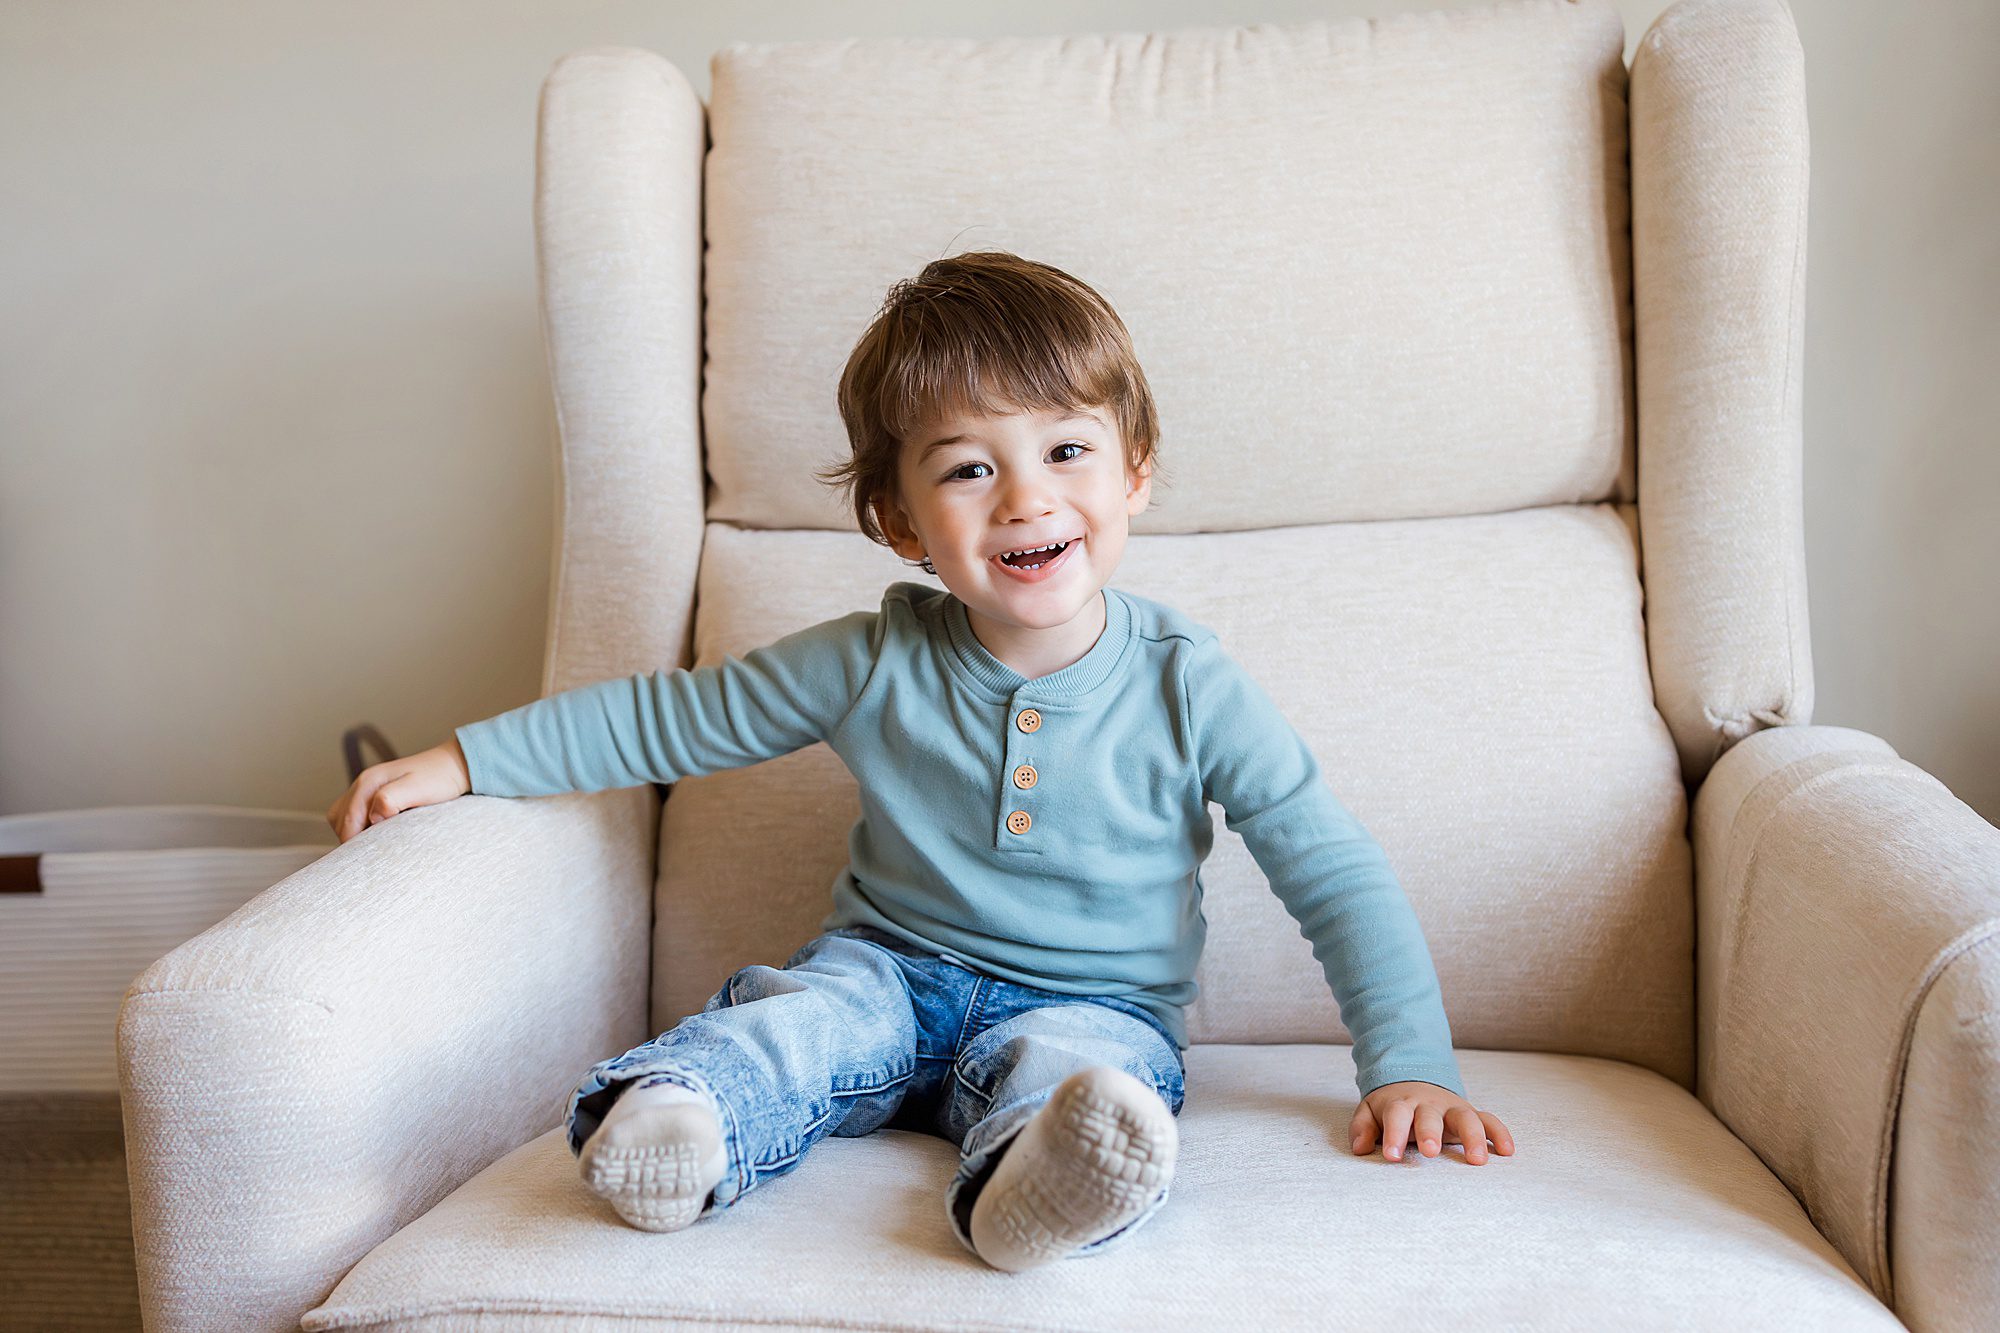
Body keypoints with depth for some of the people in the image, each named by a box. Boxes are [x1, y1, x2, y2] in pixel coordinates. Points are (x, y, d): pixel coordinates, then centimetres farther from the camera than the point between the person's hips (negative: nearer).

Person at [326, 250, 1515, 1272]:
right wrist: (459, 762, 3)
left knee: (1074, 1068, -36)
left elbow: (1339, 875, -4)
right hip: (893, 969, 3)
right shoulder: (872, 665, -5)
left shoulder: (1189, 689, -9)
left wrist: (1410, 1067, -12)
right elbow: (665, 718, 5)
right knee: (804, 1016, -29)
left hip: (1091, 1005, -3)